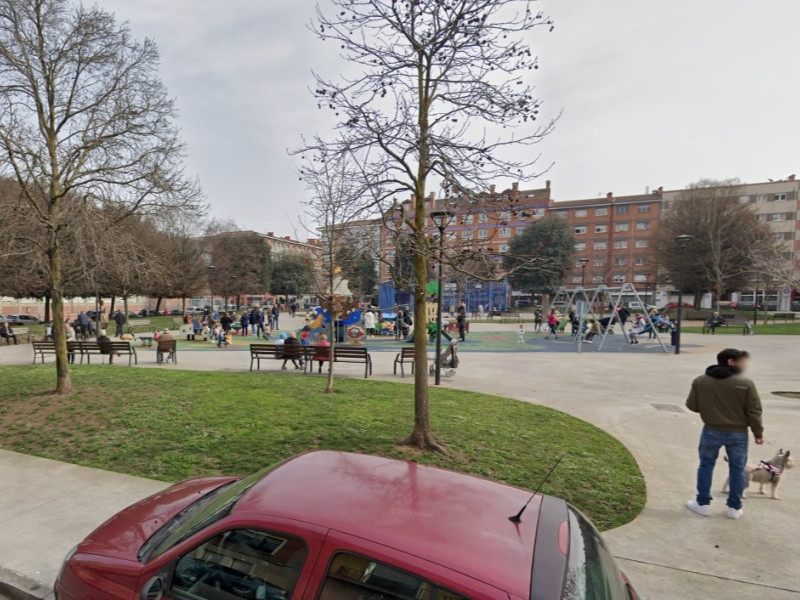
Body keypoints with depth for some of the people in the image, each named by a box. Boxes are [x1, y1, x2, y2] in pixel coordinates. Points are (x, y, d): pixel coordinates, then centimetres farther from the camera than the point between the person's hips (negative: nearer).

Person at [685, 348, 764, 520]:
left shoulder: (700, 381, -5)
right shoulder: (746, 383, -12)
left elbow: (691, 405, 0)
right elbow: (754, 412, -8)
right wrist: (758, 433, 4)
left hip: (711, 431, 1)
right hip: (738, 433, -1)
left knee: (706, 466, 13)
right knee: (737, 469, 15)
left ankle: (702, 503, 20)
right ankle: (734, 507, 24)